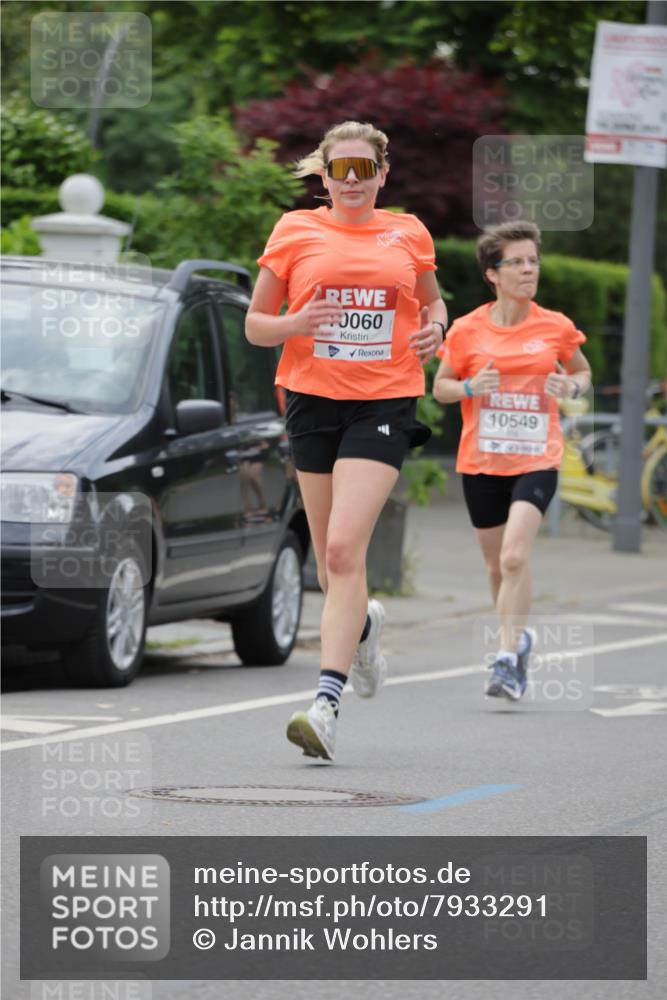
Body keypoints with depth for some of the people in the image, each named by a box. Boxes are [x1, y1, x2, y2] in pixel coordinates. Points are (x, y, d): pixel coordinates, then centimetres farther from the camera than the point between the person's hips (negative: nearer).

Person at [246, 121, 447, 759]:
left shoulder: (408, 234, 8)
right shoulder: (295, 232, 5)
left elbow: (432, 300, 25)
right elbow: (255, 325, 8)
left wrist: (434, 327, 2)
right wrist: (297, 323, -14)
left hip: (385, 402, -2)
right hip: (313, 399, 2)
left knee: (344, 549, -17)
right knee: (329, 560, 10)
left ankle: (326, 704, -22)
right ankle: (363, 624, 47)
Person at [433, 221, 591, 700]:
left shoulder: (556, 328, 0)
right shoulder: (467, 331, -2)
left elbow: (583, 373, 17)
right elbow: (440, 387, 9)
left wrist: (572, 385, -7)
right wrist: (470, 387, -13)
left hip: (537, 460, -2)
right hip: (481, 462, 2)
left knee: (515, 557, -20)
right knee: (497, 565, 12)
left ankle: (507, 659, -18)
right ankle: (519, 637, 38)